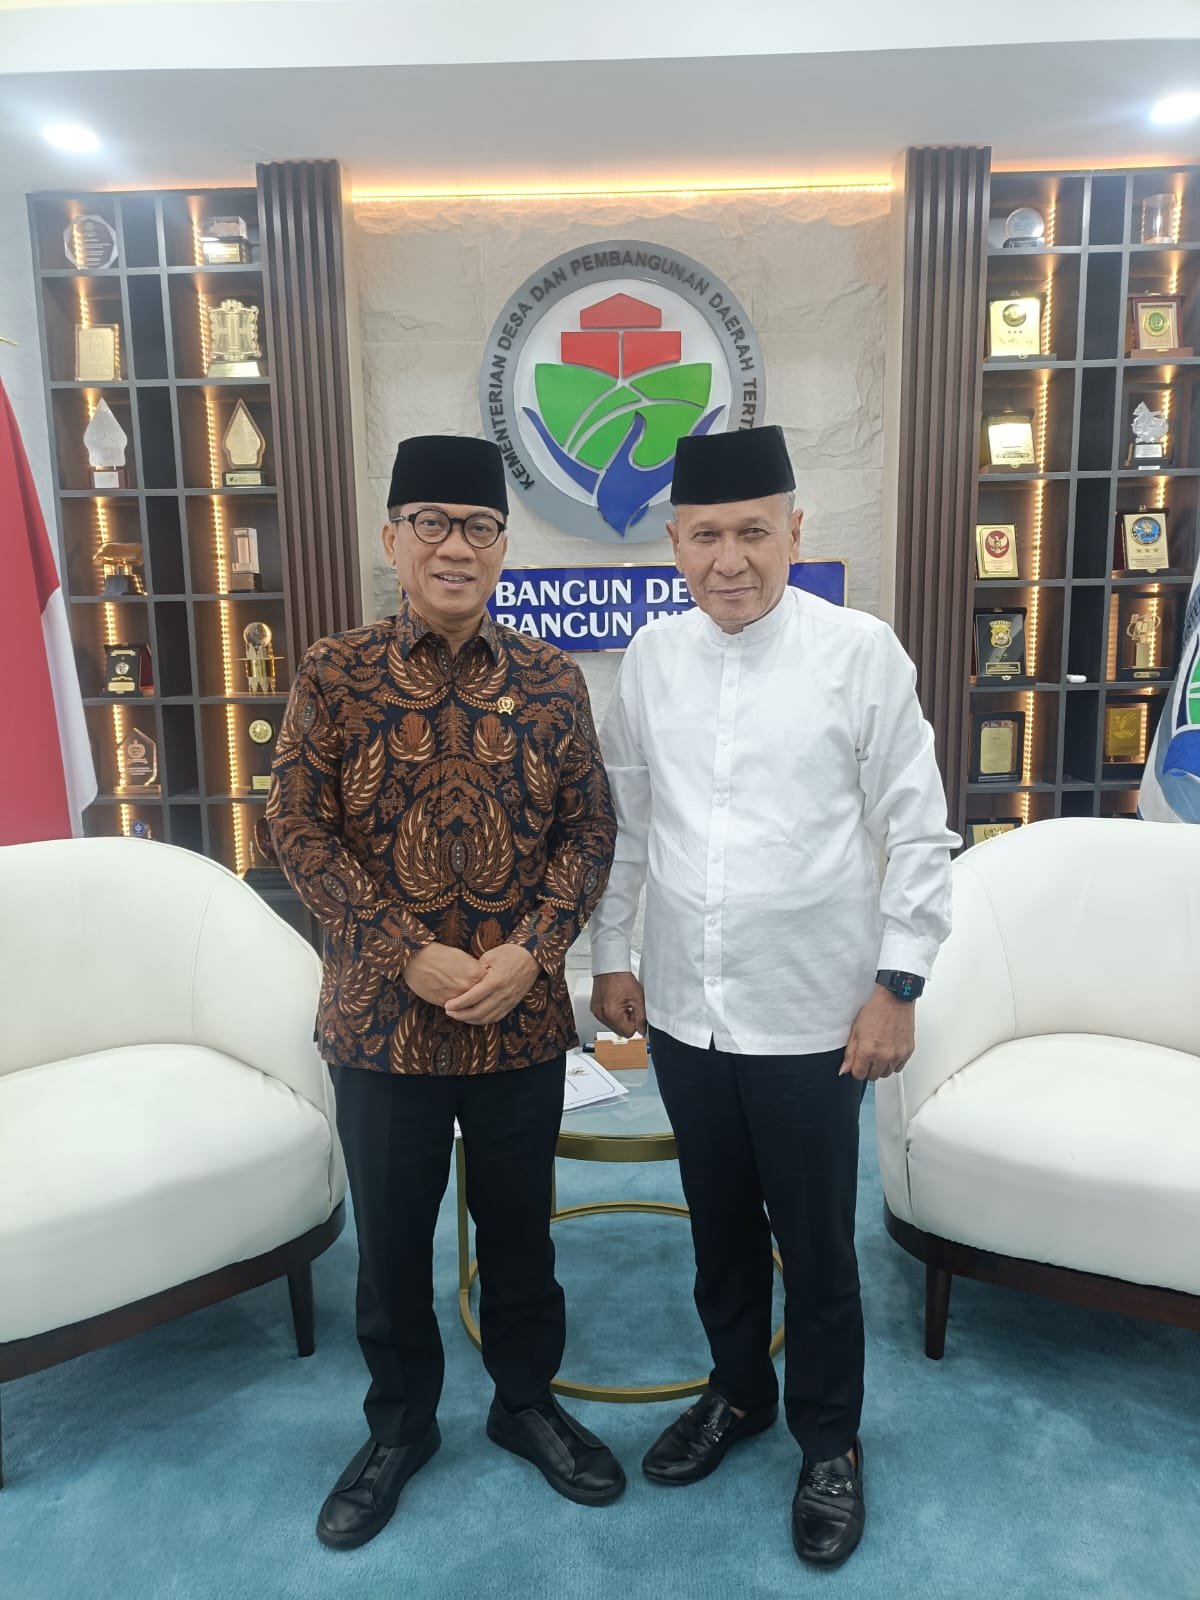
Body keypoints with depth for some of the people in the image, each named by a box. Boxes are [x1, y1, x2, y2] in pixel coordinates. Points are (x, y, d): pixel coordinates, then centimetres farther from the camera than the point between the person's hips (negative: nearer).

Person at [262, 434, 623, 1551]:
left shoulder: (551, 678, -1)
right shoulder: (333, 673, -5)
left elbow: (589, 827, 0)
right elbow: (299, 830, -7)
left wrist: (530, 950, -13)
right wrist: (409, 956, -16)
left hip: (524, 1021, 1)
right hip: (380, 1019, -1)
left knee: (519, 1224, 19)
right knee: (390, 1236, 17)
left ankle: (526, 1401, 43)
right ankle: (398, 1426, 41)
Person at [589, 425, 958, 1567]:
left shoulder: (862, 653, -10)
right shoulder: (650, 659, 1)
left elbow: (918, 834, -6)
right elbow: (625, 822, 9)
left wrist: (897, 984, -8)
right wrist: (610, 955, 10)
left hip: (810, 1016, -3)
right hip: (682, 1010, 4)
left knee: (817, 1247, 14)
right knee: (721, 1228, 22)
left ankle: (829, 1442, 39)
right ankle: (738, 1391, 48)